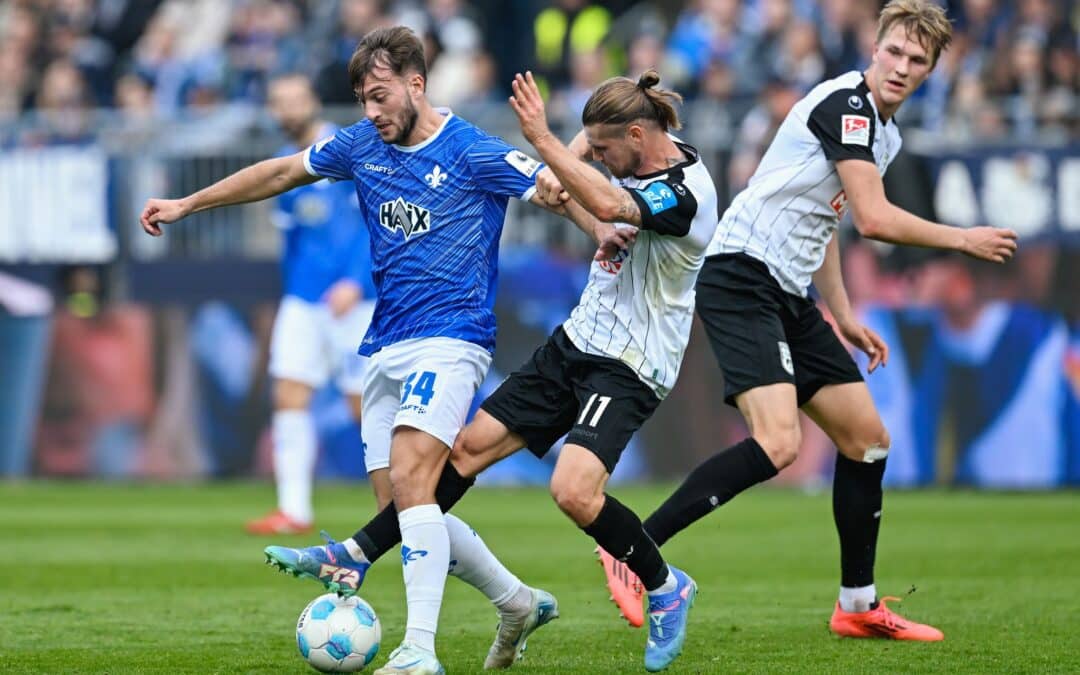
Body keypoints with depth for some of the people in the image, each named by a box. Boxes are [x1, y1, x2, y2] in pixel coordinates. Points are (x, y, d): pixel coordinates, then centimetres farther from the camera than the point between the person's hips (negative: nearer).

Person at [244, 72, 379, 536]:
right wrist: (291, 286, 17)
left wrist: (356, 281, -21)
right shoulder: (284, 166, 11)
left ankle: (391, 508, 13)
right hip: (302, 301, 6)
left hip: (353, 301, -6)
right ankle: (294, 510, -7)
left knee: (366, 406, -2)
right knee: (289, 397, -6)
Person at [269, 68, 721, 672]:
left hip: (629, 370, -9)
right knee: (471, 445, 4)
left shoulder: (685, 193, -24)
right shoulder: (640, 148, 3)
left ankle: (667, 588, -1)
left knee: (574, 491, -26)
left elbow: (608, 205, -43)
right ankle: (356, 557, 9)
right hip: (576, 344, 9)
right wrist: (559, 169, 3)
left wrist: (542, 139, -42)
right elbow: (590, 140, 25)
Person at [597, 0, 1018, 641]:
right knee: (778, 443, -25)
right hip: (741, 278, -10)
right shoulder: (845, 103, -14)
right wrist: (964, 239, -8)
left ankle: (859, 605, 22)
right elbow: (874, 218, -21)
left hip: (790, 298, 10)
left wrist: (844, 316, 26)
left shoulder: (884, 132, 16)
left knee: (868, 440, 10)